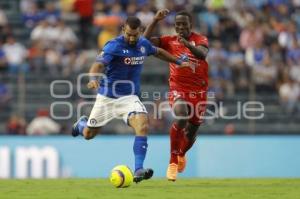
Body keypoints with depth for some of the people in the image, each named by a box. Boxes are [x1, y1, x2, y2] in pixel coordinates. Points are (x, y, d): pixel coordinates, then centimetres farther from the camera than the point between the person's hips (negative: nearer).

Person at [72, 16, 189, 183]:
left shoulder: (143, 44, -1)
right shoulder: (114, 46, -19)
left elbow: (158, 52, 22)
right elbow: (99, 64, -34)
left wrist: (179, 61, 22)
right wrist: (93, 78, -54)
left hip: (130, 97, 3)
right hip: (107, 97, -3)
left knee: (143, 126, -26)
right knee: (88, 134, 13)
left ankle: (139, 170, -27)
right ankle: (82, 123, 52)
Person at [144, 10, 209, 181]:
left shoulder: (200, 39, 0)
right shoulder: (170, 41, 5)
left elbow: (202, 53, -23)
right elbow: (146, 40, -6)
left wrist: (187, 44, -42)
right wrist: (156, 20, -15)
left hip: (198, 91, 1)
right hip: (178, 89, -1)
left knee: (191, 132, 12)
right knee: (181, 117, -32)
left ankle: (181, 154, 50)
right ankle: (173, 162, -22)